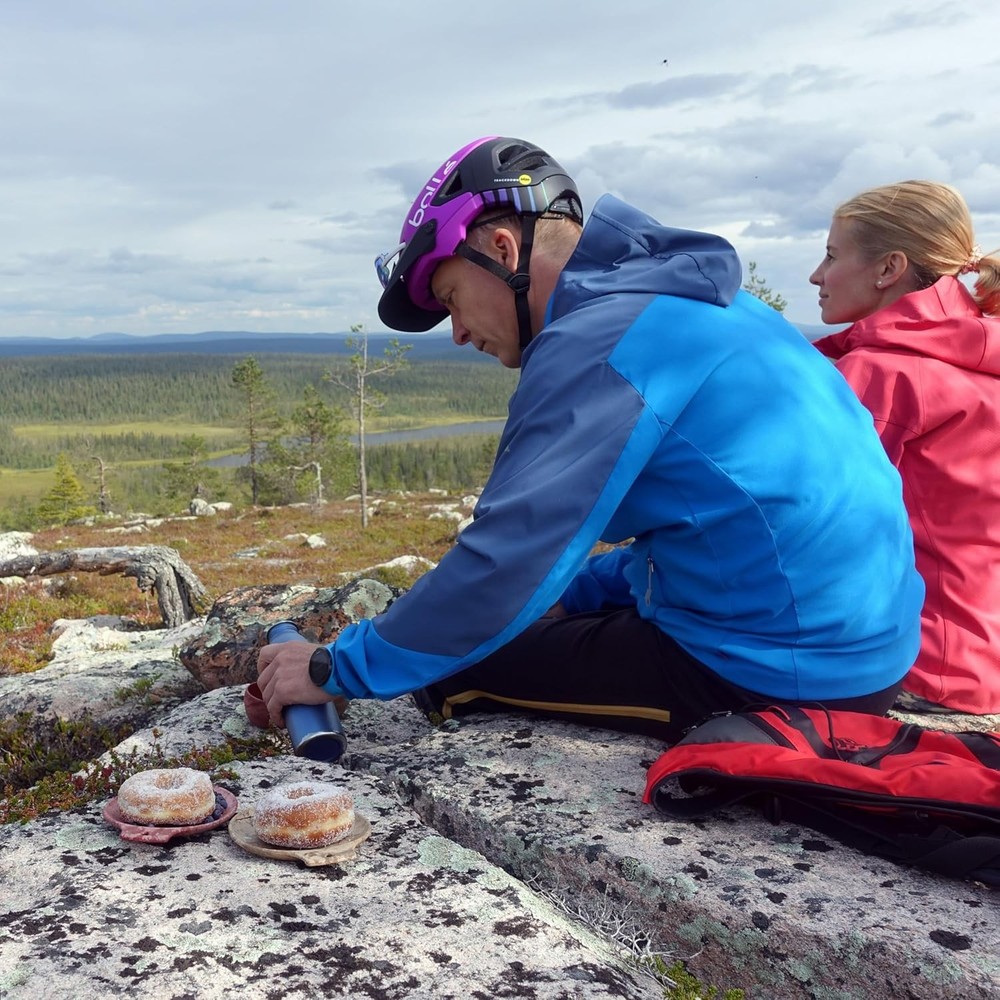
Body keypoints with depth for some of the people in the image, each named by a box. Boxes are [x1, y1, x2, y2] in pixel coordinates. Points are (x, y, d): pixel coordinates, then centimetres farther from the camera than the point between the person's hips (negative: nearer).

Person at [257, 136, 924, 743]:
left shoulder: (597, 341, -18)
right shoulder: (686, 300, 12)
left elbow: (506, 566, -21)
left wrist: (338, 670, -9)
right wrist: (569, 594, 13)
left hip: (782, 676, -10)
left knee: (452, 672, -3)